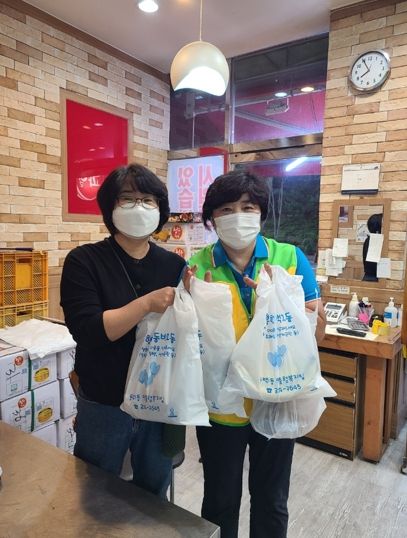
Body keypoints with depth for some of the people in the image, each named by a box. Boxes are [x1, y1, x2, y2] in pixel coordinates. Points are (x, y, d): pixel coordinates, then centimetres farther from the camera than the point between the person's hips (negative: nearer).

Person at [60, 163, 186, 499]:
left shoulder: (175, 265, -2)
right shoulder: (84, 261, -10)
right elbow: (86, 330, -22)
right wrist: (148, 303, -29)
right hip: (104, 405, -2)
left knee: (154, 497, 25)